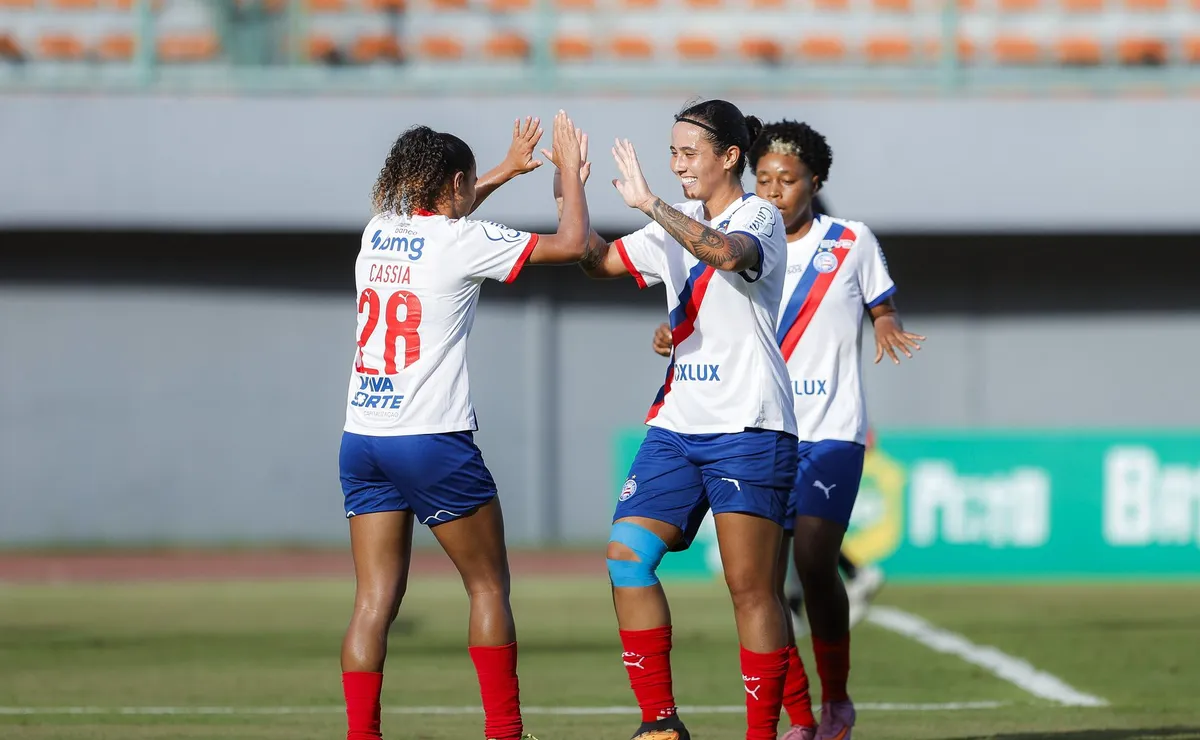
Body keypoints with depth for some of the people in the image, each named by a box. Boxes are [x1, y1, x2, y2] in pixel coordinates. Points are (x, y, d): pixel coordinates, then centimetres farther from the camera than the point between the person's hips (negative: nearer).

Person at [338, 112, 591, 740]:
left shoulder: (378, 232, 10)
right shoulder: (462, 241, -8)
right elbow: (572, 243, -4)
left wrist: (507, 170, 41)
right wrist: (570, 170, 12)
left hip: (361, 438, 6)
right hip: (432, 439, -6)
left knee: (375, 599, 3)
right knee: (489, 585, 8)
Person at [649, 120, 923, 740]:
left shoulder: (852, 242, 4)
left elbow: (883, 309, 13)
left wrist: (887, 328, -10)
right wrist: (672, 335, -13)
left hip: (830, 432, -2)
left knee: (814, 565, -14)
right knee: (763, 576, -6)